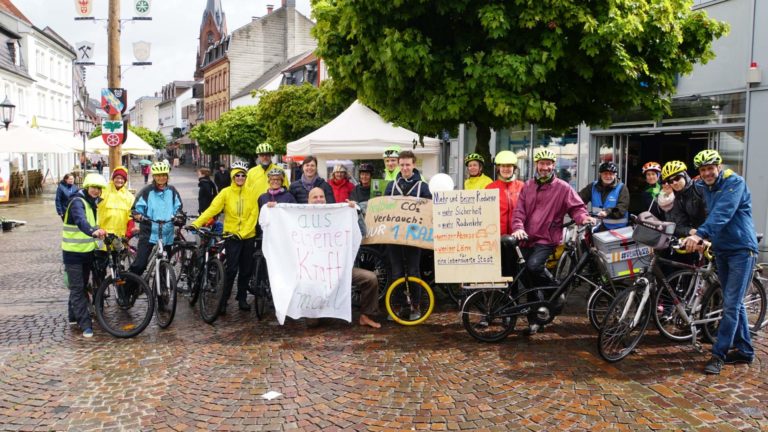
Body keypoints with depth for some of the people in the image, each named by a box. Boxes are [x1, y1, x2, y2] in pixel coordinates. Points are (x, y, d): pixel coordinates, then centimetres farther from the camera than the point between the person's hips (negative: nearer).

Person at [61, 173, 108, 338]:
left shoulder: (92, 203, 10)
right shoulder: (77, 202, -19)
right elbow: (81, 221, -39)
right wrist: (93, 231, -56)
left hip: (87, 251, 9)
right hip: (73, 252, -9)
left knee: (82, 286, 17)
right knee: (77, 288, -5)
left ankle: (74, 316, 32)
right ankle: (85, 324, -5)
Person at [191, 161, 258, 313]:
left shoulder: (250, 193, 4)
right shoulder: (226, 192, -2)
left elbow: (254, 214, -1)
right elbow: (212, 209, -12)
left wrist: (243, 232, -13)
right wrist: (197, 223, -25)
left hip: (248, 236, 3)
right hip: (232, 236, -3)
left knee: (246, 270, 9)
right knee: (231, 269, -7)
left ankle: (242, 298, 23)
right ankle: (223, 301, 4)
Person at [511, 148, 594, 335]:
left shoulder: (562, 187, 1)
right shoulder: (528, 186, 11)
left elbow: (577, 206, 1)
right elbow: (519, 210, 3)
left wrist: (583, 218, -21)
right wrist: (518, 227, -14)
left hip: (547, 239, -4)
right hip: (527, 239, 4)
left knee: (534, 265, -31)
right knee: (530, 283, 7)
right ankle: (533, 321, 19)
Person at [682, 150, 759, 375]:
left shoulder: (734, 182, -14)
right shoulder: (702, 187, 10)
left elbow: (722, 213, -28)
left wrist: (700, 234, -39)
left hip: (741, 249, -7)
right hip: (721, 249, 8)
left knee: (731, 304, -8)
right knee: (734, 303, 13)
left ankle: (719, 354, -4)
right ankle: (744, 350, 23)